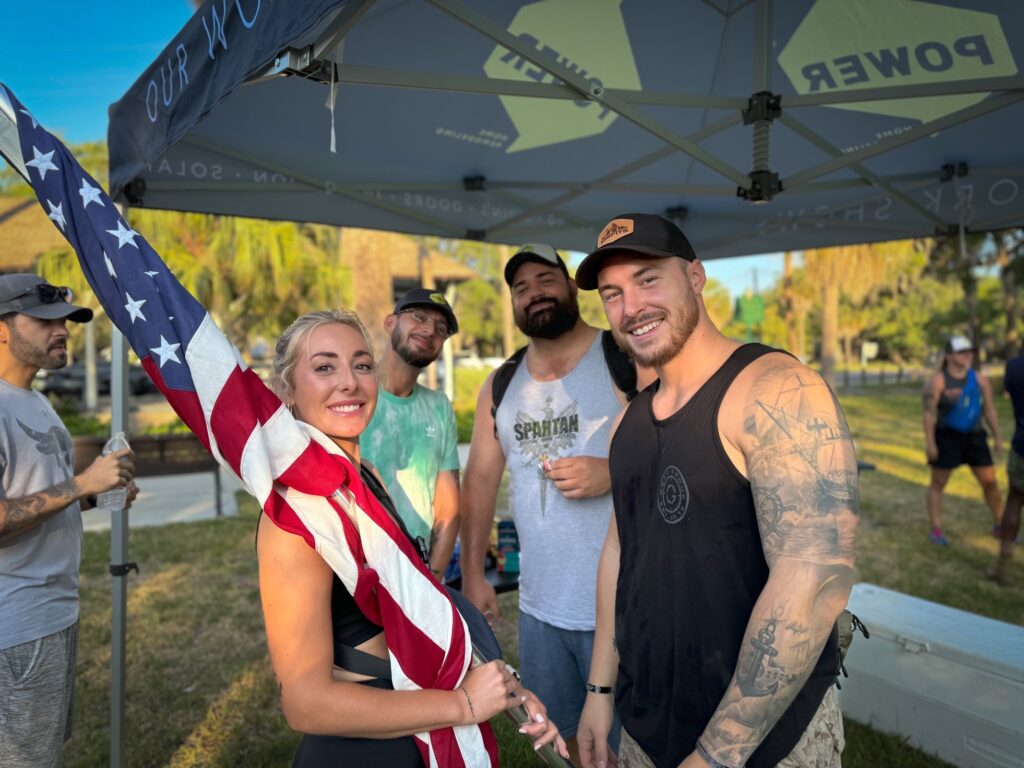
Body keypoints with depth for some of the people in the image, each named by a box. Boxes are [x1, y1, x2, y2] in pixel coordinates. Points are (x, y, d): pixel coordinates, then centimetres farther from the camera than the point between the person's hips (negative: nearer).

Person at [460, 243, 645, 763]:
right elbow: (480, 479, 9)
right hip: (539, 604, 5)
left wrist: (612, 472, -25)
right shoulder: (500, 385, 7)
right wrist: (472, 573, 6)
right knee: (565, 732, 21)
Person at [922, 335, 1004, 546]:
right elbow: (929, 413, -14)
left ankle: (999, 526, 24)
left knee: (990, 482, 6)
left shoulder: (980, 380, 1)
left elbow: (989, 410, 6)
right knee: (938, 484, 1)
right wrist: (929, 443, -17)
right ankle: (936, 530, 9)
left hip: (974, 438, 5)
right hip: (946, 438, -4)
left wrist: (998, 438, 4)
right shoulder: (937, 381, -13)